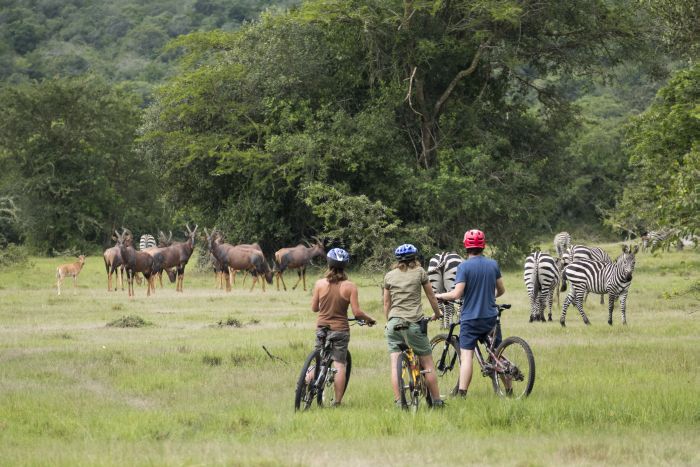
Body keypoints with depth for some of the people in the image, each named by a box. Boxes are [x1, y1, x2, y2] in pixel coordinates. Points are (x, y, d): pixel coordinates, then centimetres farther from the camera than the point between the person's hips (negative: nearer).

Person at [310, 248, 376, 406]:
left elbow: (314, 308, 4)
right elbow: (357, 312, -11)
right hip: (340, 330, -2)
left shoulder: (320, 283, -4)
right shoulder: (349, 286, -9)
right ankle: (337, 401, 0)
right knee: (339, 365, 1)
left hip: (322, 328, 2)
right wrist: (369, 319, 8)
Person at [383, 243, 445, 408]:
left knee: (395, 365, -1)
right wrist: (437, 314, 29)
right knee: (428, 365, 7)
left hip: (394, 322, 2)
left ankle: (398, 401, -9)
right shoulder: (420, 272, 4)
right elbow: (431, 296, 12)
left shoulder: (389, 276, 10)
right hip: (414, 323, -2)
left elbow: (386, 303, 14)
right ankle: (436, 401, 11)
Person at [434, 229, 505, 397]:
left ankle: (462, 392, -18)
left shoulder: (464, 267, -11)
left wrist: (440, 296, 0)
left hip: (470, 318, -4)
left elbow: (457, 294, -18)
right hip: (491, 317, 4)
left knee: (466, 355, -8)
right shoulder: (493, 264, 3)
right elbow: (501, 290, 13)